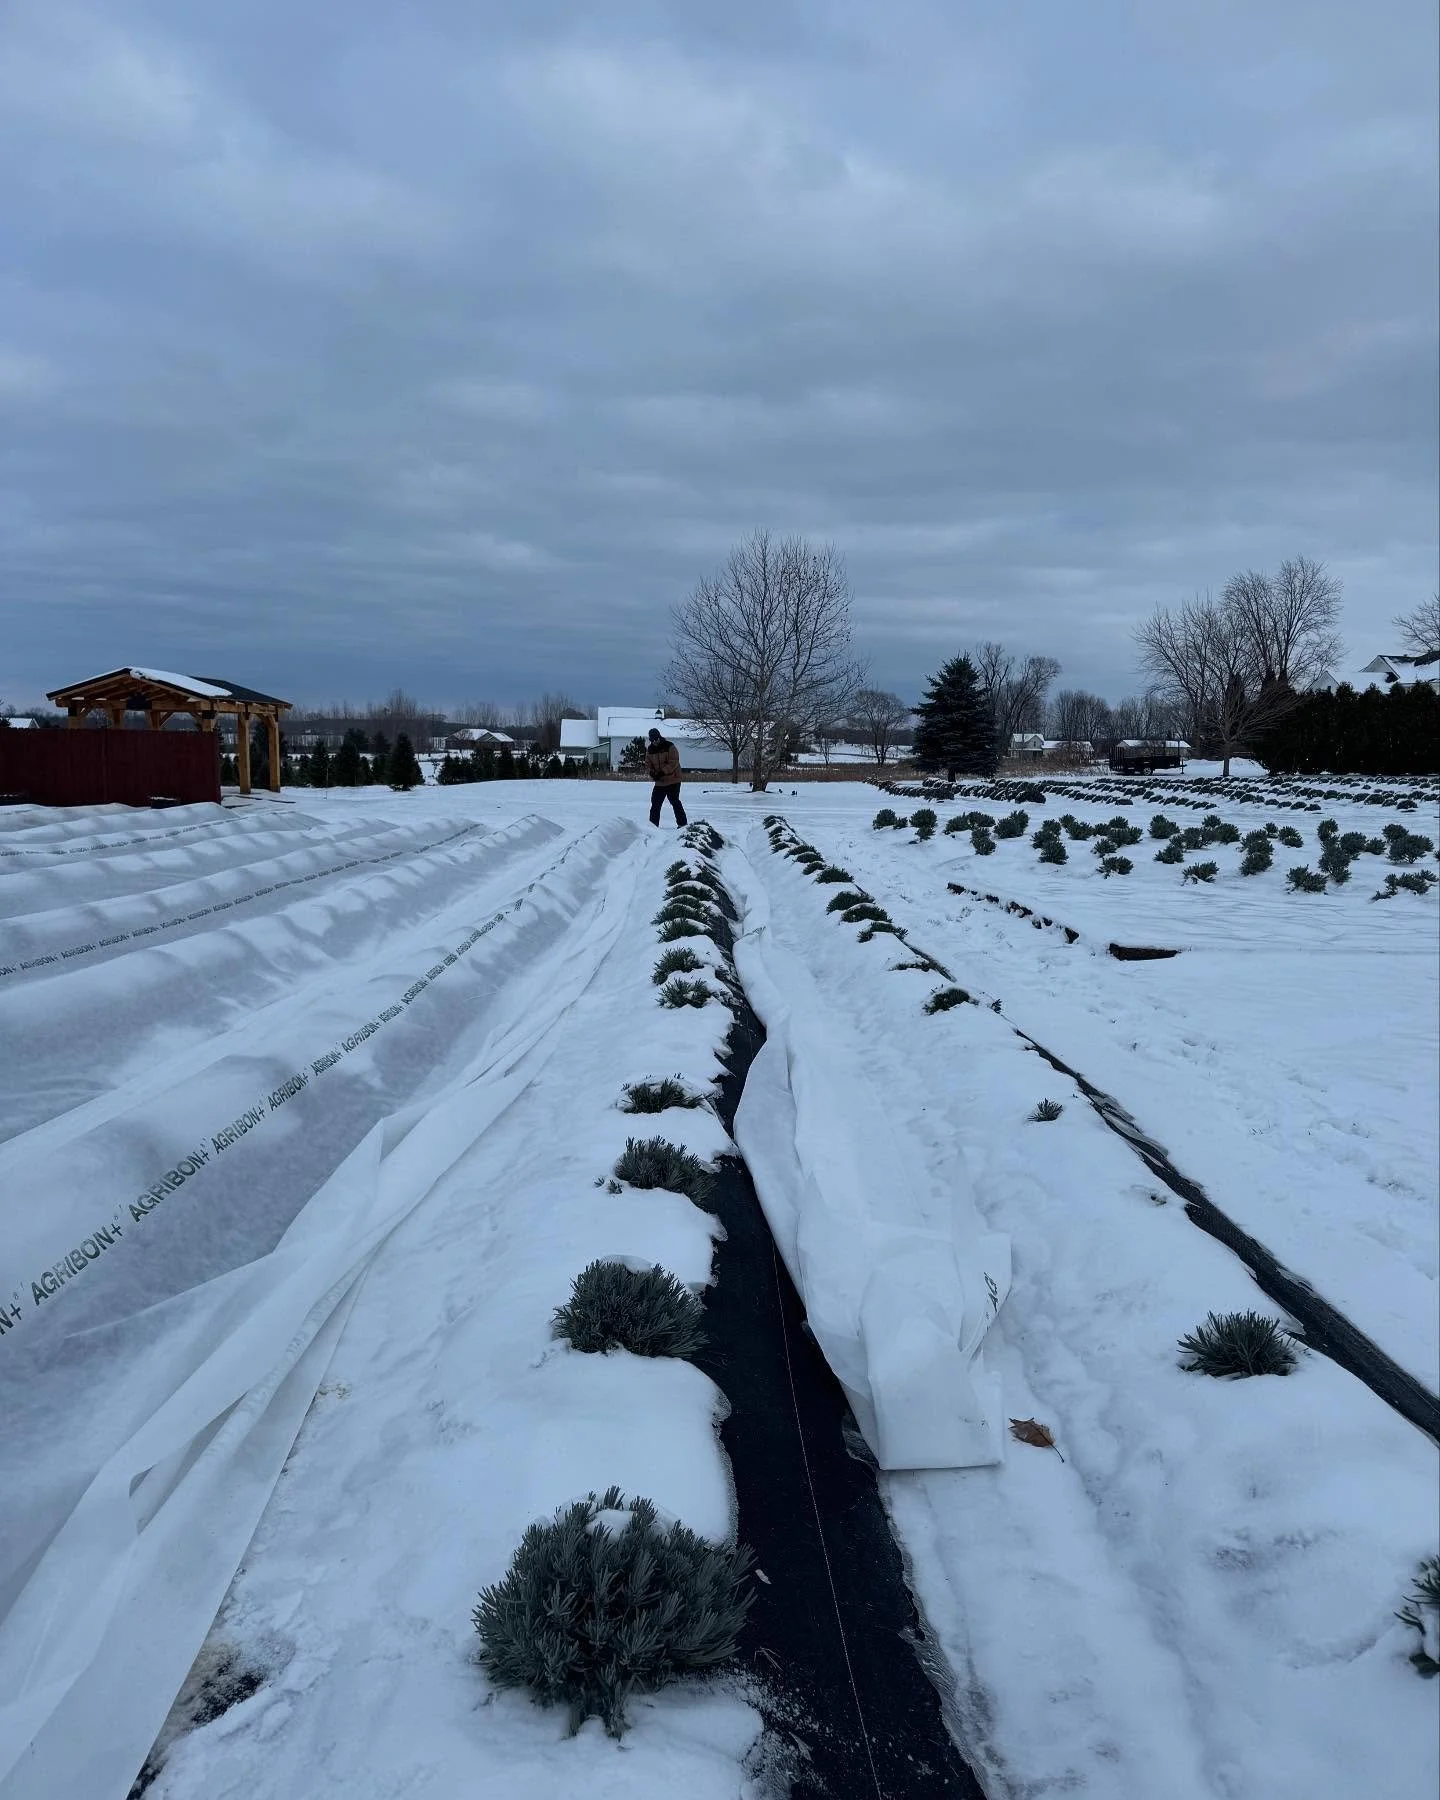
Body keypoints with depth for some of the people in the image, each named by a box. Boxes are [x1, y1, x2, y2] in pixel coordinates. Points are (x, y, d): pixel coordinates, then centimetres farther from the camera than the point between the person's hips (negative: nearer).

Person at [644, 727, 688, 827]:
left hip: (673, 781, -6)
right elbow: (647, 764, 9)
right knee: (655, 803, 7)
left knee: (675, 802, -5)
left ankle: (682, 824, 2)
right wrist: (651, 773, -13)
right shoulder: (650, 749, 7)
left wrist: (662, 772, -25)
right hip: (659, 782, 6)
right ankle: (653, 825, 14)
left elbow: (673, 763, -17)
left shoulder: (669, 747, -11)